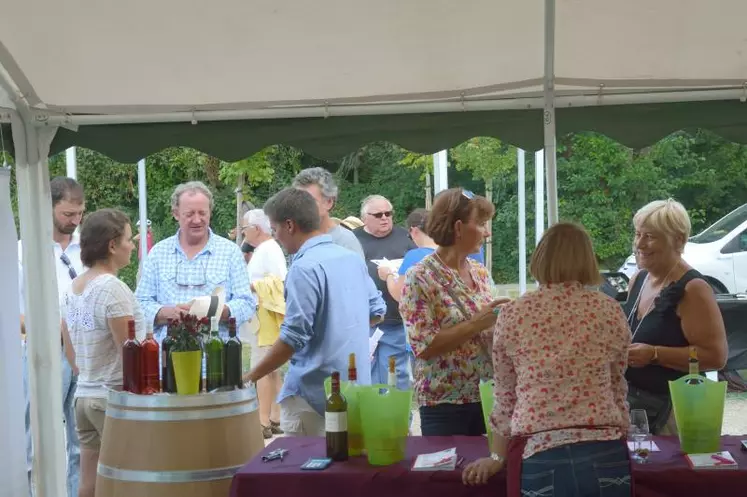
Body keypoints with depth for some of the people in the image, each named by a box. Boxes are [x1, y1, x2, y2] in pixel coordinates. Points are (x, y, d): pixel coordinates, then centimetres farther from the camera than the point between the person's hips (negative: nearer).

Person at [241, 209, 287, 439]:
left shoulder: (270, 249, -12)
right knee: (271, 370, 12)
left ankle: (264, 423, -9)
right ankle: (275, 420, 17)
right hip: (260, 318, 10)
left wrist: (250, 285, -18)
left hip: (266, 318, -10)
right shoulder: (262, 250, 18)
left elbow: (280, 282, -20)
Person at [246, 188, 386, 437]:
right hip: (357, 386, 8)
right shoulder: (352, 258, 8)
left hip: (315, 393, -8)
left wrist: (250, 378, -12)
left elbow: (293, 338, -20)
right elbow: (376, 310, 18)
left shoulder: (305, 268, -18)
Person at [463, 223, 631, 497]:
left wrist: (497, 457, 22)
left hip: (539, 458, 0)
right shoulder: (610, 310, 2)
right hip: (603, 455, 1)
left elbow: (505, 396, 9)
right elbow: (616, 389, 12)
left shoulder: (511, 314, 2)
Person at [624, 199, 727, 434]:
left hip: (673, 407, -7)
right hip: (631, 400, 7)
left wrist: (654, 354, -25)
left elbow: (716, 356, -22)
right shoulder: (638, 280, 6)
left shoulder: (692, 289, -18)